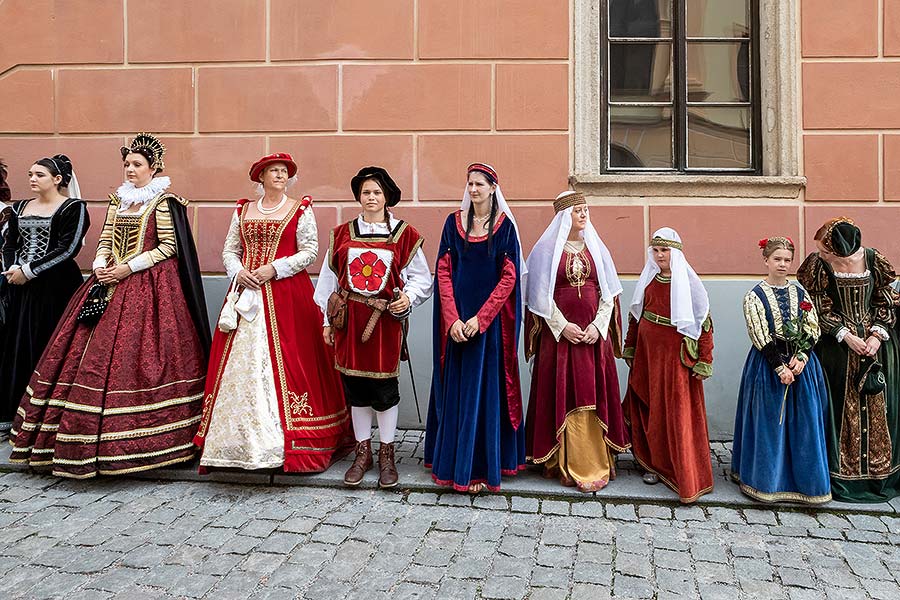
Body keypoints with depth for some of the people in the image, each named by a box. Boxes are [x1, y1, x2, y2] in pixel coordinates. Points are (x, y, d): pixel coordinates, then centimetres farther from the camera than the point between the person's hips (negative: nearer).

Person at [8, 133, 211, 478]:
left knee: (136, 356, -10)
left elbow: (169, 246, -9)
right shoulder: (118, 199, 18)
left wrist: (129, 267, -14)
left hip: (148, 287, -7)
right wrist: (101, 266, -2)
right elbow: (105, 241, 17)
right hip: (111, 284, 7)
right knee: (94, 353, 4)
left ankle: (141, 443, -1)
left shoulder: (163, 201, -3)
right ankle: (91, 435, 14)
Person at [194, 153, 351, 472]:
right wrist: (238, 272, -5)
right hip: (246, 291, 4)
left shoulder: (300, 210, 4)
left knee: (284, 361, -7)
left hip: (286, 294, -4)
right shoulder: (243, 210, 16)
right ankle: (242, 438, 11)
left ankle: (287, 440, 1)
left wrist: (274, 269, -13)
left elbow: (310, 251, -3)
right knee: (242, 360, 2)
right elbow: (229, 250, 15)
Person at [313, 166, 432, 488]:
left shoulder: (404, 234, 3)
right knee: (355, 386, 7)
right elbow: (330, 278, 12)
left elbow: (420, 277, 6)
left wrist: (408, 297, -13)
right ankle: (362, 452, 23)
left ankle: (386, 454, 17)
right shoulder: (343, 233, 10)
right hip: (349, 318, 2)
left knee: (384, 385, 0)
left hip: (385, 319, -2)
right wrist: (328, 320, 10)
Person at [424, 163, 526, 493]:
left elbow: (509, 277, -5)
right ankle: (450, 462, 20)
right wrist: (452, 319, -10)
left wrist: (480, 318, -13)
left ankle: (481, 466, 12)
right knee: (454, 388, 7)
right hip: (456, 319, 2)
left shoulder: (504, 225, 0)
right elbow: (443, 272, 1)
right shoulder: (453, 222, 6)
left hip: (490, 319, -2)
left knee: (485, 388, 2)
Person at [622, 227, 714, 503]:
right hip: (647, 352, 5)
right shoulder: (648, 280, 7)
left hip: (675, 355, -5)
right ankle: (654, 463, 25)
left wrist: (704, 362, -12)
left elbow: (704, 323, -8)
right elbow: (635, 317, 13)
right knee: (649, 409, 10)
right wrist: (630, 349, 12)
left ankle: (685, 475, 10)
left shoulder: (688, 283, -8)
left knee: (678, 414, -1)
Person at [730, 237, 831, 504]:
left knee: (803, 421, 7)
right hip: (768, 363, -4)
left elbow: (812, 329, 3)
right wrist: (780, 367, -15)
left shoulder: (800, 293, 8)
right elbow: (760, 337, -10)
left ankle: (803, 478, 21)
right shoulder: (755, 296, -4)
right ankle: (767, 479, 15)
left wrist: (801, 358, -12)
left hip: (801, 363, 4)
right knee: (769, 421, 2)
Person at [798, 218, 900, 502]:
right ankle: (841, 474, 12)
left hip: (877, 343, 3)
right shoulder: (818, 264, -9)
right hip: (837, 346, -3)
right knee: (840, 408, 1)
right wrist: (847, 336, -14)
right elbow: (820, 310, -7)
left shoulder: (873, 259, -2)